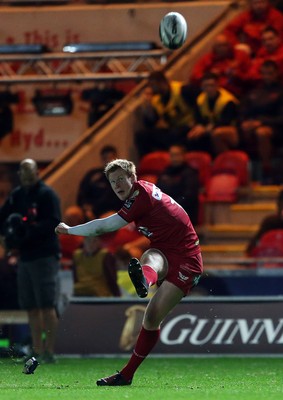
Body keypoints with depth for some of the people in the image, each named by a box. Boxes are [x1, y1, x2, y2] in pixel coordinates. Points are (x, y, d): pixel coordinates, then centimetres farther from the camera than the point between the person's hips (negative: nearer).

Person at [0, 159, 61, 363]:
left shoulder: (47, 194, -6)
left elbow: (54, 223, -15)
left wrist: (29, 231, -24)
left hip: (45, 256, -7)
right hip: (24, 256, 7)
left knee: (47, 306, -9)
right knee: (31, 307, 8)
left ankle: (49, 351, -8)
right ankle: (37, 351, 12)